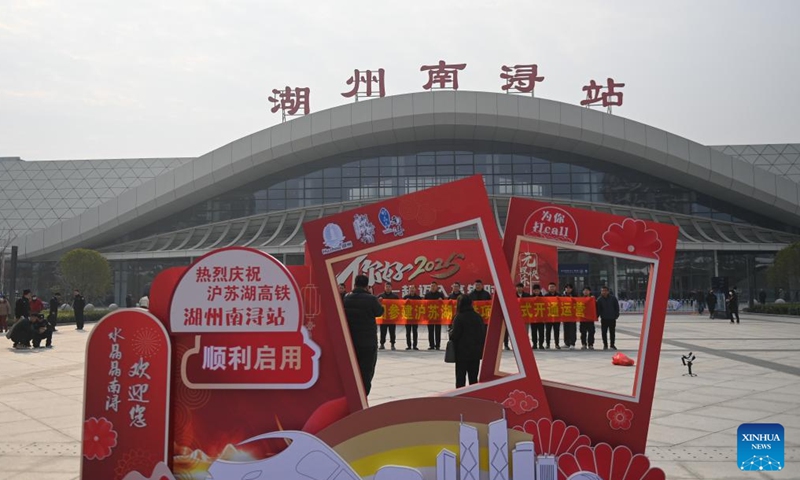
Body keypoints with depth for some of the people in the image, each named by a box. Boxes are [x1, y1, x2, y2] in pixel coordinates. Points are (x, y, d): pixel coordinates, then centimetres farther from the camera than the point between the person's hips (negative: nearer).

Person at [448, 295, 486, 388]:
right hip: (476, 352, 5)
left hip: (462, 352, -5)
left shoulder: (459, 317, -14)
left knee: (460, 377, 3)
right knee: (473, 378, 12)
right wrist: (481, 347, 16)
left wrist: (450, 331, 4)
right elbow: (483, 334, 8)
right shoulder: (478, 317, 4)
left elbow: (454, 336, -15)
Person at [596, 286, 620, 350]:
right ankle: (605, 345, 12)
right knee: (604, 332, 1)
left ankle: (612, 345, 16)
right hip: (604, 319, 0)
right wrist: (596, 316, -9)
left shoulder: (613, 298, -1)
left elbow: (617, 307, 6)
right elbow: (598, 309, -1)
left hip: (612, 318, 0)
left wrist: (616, 315, 0)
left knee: (612, 332, 5)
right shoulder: (599, 299, -2)